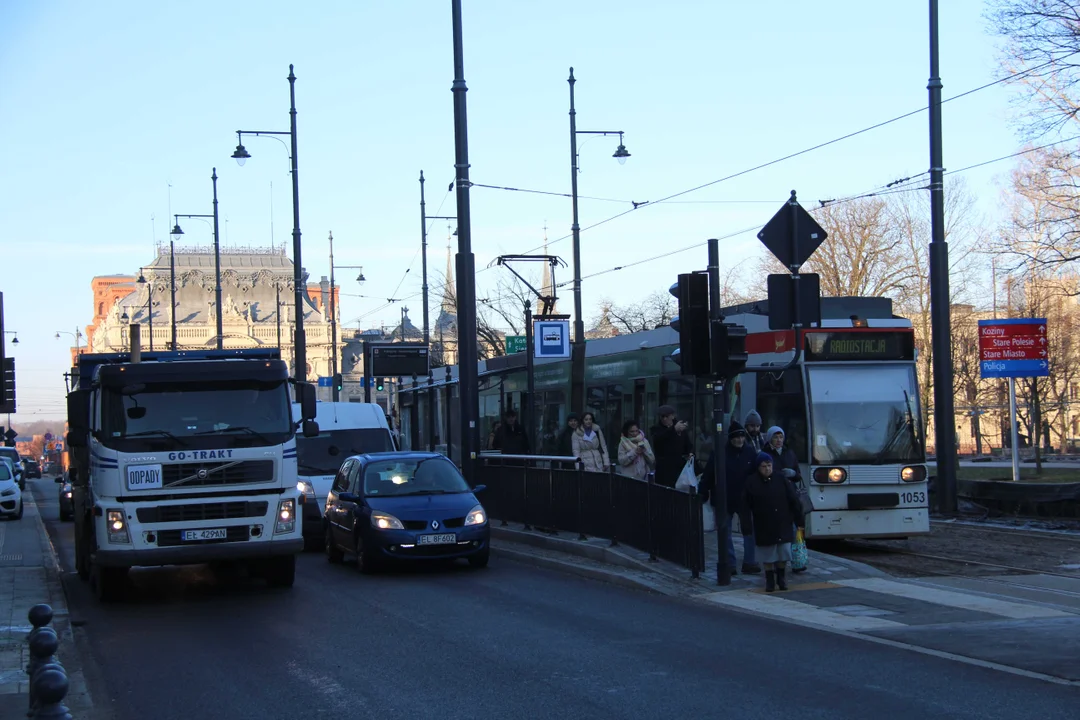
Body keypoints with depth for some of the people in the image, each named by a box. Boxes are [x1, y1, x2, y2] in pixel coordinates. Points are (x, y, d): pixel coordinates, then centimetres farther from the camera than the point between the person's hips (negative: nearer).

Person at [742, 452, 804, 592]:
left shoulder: (781, 479, -3)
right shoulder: (752, 482, -4)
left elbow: (793, 501, 0)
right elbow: (746, 504, 0)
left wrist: (799, 520, -1)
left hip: (783, 524, 0)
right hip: (764, 526, 0)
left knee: (783, 551, 2)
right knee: (768, 553, 4)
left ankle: (781, 576, 19)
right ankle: (770, 579, 15)